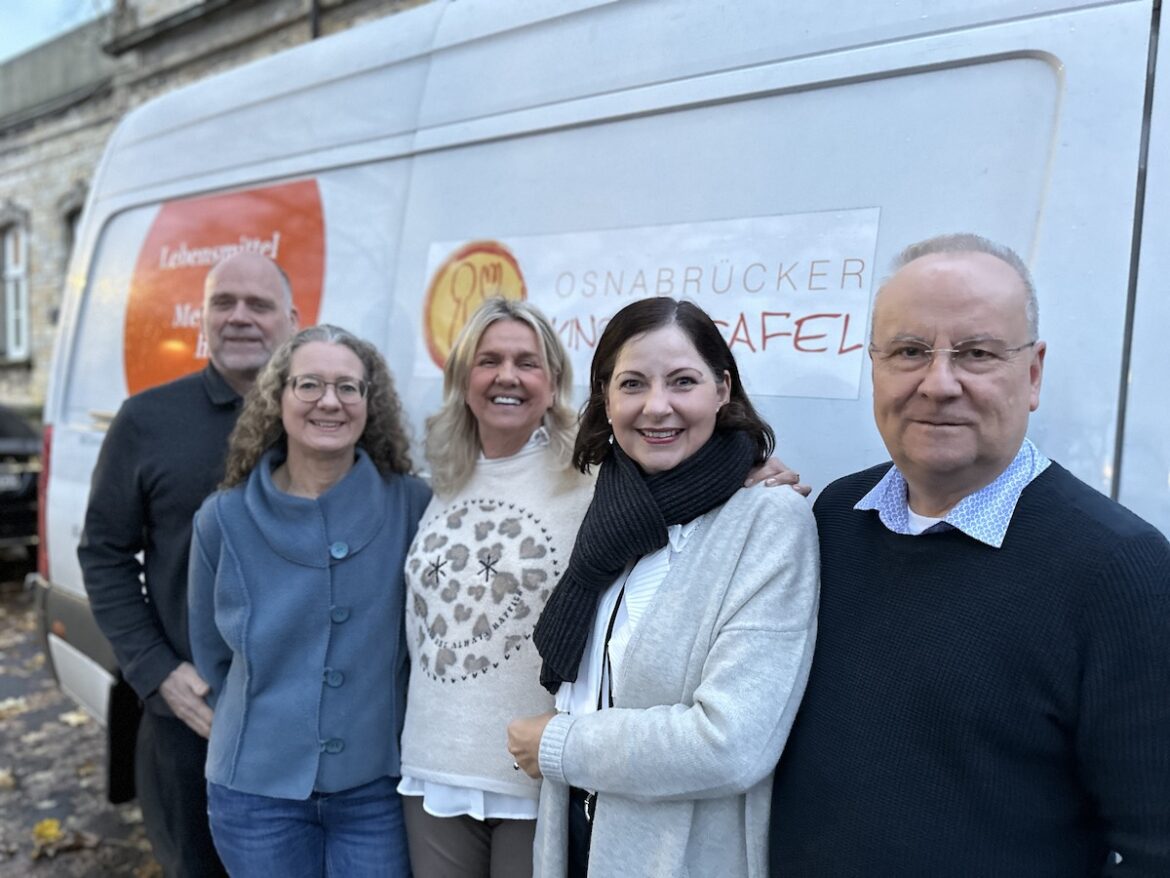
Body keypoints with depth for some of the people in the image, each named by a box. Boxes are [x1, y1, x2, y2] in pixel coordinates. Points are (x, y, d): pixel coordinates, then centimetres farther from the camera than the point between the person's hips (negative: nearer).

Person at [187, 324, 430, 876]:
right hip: (256, 790, 1)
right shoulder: (224, 519, -7)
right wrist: (262, 727, 11)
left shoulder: (414, 507, -10)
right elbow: (211, 657, 6)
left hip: (376, 788, 0)